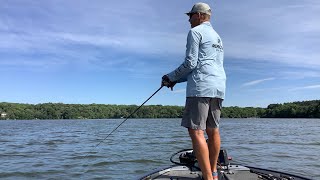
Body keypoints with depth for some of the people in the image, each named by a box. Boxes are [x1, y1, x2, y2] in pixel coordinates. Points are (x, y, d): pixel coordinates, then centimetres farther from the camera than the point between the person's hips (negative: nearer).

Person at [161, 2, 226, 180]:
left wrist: (171, 77, 4)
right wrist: (177, 80, 23)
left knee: (196, 131, -10)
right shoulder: (217, 37, 27)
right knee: (213, 130, 11)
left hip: (201, 87, -9)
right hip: (218, 87, 9)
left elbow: (190, 63, -11)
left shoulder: (195, 32, 0)